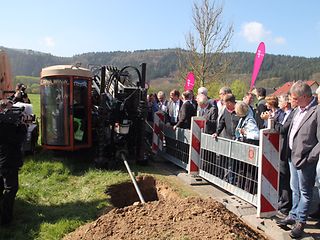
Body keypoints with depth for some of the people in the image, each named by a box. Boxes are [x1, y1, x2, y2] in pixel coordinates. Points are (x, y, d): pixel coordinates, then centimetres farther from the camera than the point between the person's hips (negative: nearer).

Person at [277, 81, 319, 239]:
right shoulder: (299, 109, 6)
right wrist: (289, 152, 10)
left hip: (304, 160, -7)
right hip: (293, 156, 8)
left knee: (305, 192, 9)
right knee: (295, 189, 21)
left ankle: (300, 222, 23)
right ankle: (294, 216, 37)